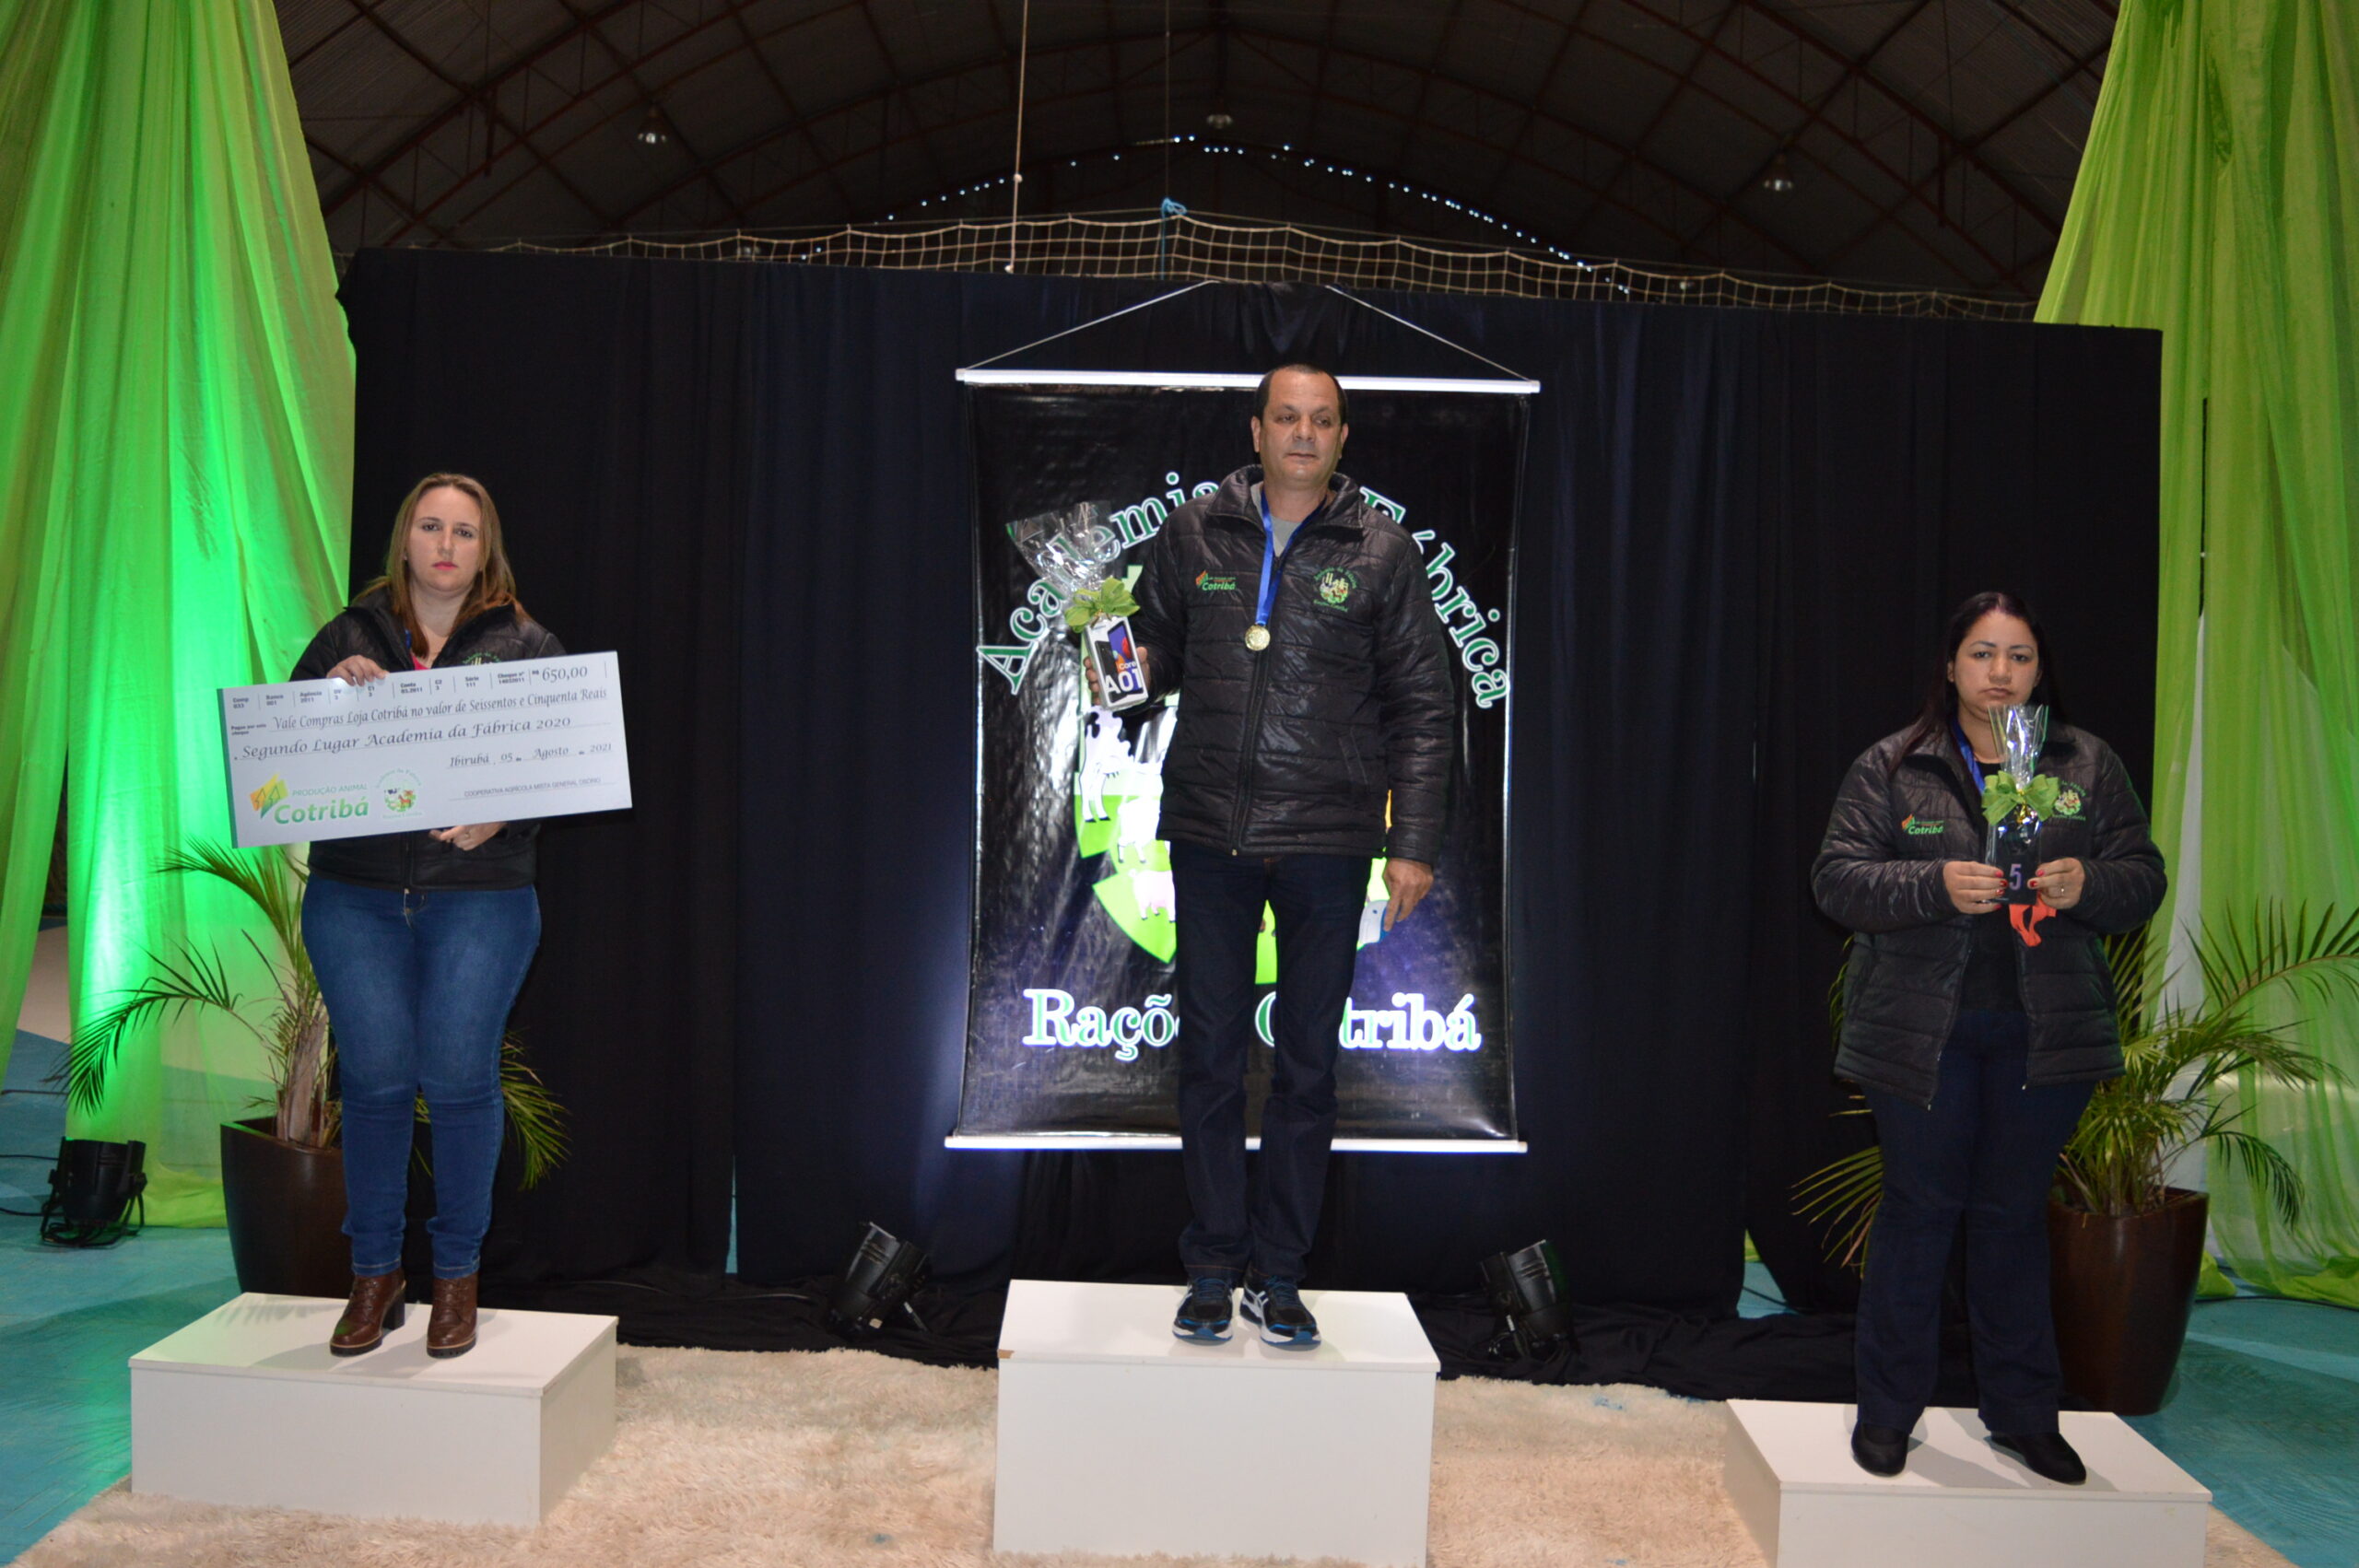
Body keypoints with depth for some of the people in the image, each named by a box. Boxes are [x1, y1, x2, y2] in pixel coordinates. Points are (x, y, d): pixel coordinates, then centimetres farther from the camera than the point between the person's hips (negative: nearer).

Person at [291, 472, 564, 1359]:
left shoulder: (524, 646, 6)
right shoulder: (350, 636, 11)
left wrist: (501, 817, -17)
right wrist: (332, 687, -9)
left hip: (481, 897, -1)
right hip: (355, 895, 1)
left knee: (459, 1078, -3)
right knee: (376, 1077, -2)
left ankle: (457, 1276, 14)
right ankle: (374, 1272, 17)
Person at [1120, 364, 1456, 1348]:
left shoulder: (1381, 550, 3)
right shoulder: (1193, 535, 6)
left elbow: (1422, 707, 3)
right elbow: (1155, 645, 18)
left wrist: (1413, 842, -4)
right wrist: (1134, 668, -7)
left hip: (1327, 840, -1)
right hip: (1210, 829, 1)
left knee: (1308, 1062, 6)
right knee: (1209, 1052, 6)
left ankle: (1280, 1275, 19)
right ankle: (1212, 1268, 19)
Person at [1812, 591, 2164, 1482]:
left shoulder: (2088, 766, 8)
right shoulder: (1892, 767, 1)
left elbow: (2142, 878, 7)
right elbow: (1837, 878, -5)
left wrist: (2088, 883, -15)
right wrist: (1935, 884, -21)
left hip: (2043, 1034, 2)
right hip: (1922, 1031, -2)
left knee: (2015, 1214, 10)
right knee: (1918, 1210, 4)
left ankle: (2023, 1414, 24)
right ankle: (1888, 1412, 17)